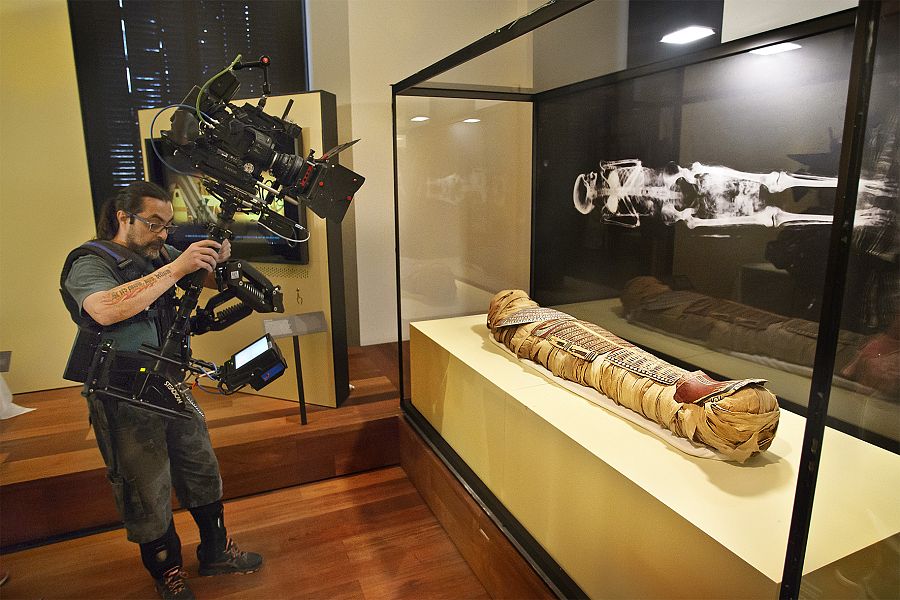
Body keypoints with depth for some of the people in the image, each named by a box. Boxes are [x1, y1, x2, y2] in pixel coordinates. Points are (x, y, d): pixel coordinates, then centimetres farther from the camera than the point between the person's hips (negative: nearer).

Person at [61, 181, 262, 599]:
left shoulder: (160, 254, 6)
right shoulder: (89, 263, -14)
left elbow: (214, 282, 10)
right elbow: (105, 310, -36)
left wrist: (219, 260, -14)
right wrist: (176, 268, -36)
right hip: (125, 404, -6)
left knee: (202, 473, 16)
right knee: (148, 494, 8)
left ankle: (215, 552, 35)